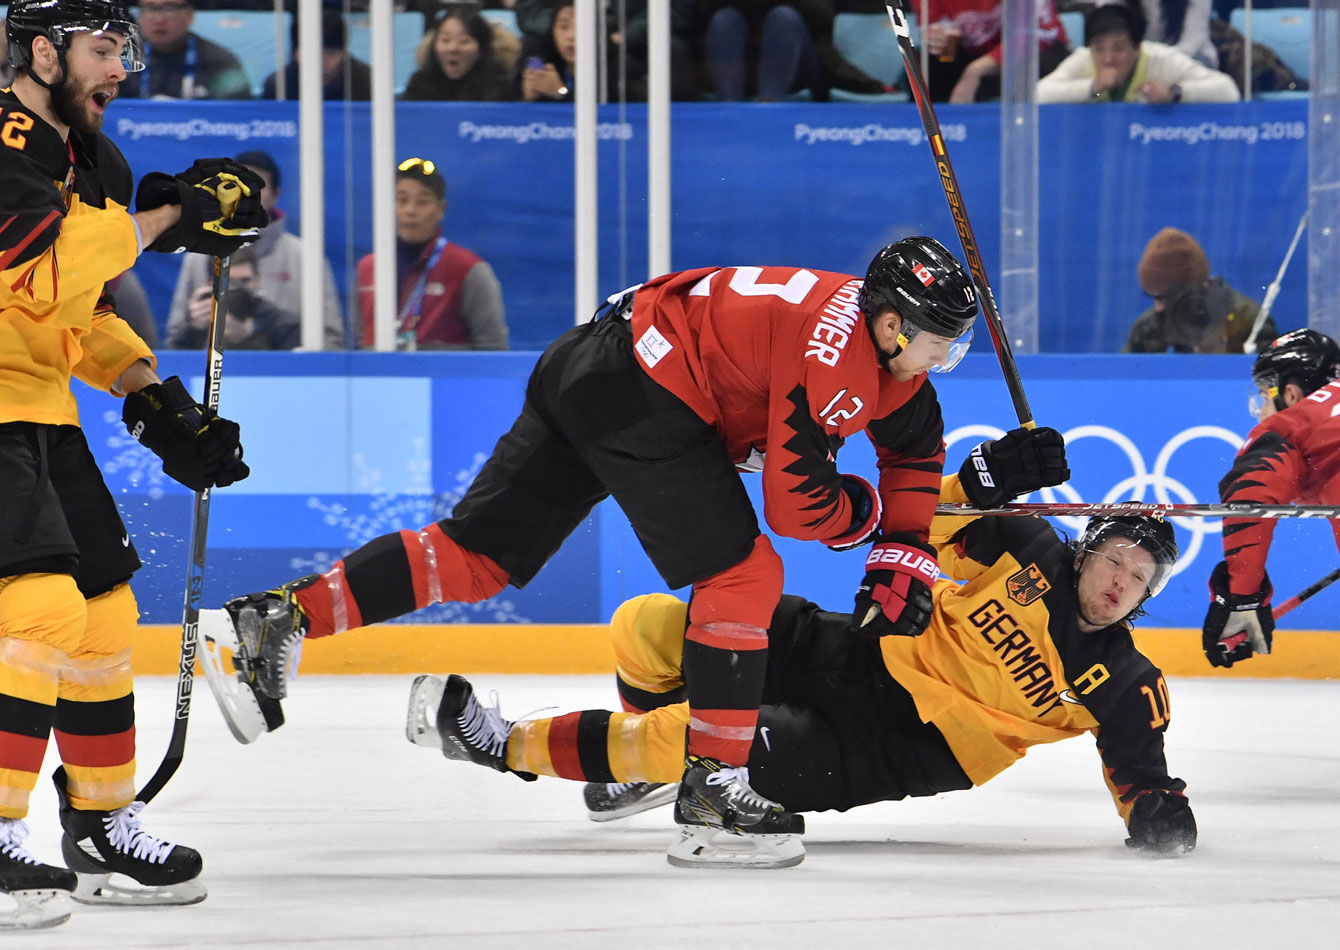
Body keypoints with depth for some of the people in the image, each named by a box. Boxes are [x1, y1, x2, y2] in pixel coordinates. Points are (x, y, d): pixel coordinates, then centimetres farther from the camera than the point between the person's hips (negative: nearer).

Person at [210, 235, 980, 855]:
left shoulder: (887, 341, 10)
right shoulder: (838, 358, -19)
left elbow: (918, 449, 25)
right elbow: (795, 501, -18)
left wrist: (905, 564, 17)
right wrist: (867, 515, 2)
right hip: (644, 395, -9)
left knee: (480, 554, 6)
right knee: (744, 571, -6)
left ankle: (283, 616, -2)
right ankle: (714, 777, -2)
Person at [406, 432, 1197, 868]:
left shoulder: (1122, 684, -7)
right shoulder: (1028, 552, -2)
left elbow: (1139, 767, -5)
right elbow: (927, 517, 0)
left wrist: (1156, 808, -28)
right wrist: (988, 475, -20)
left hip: (899, 752, -4)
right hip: (861, 661, 4)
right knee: (651, 626, -8)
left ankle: (513, 746, -5)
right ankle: (651, 768, 23)